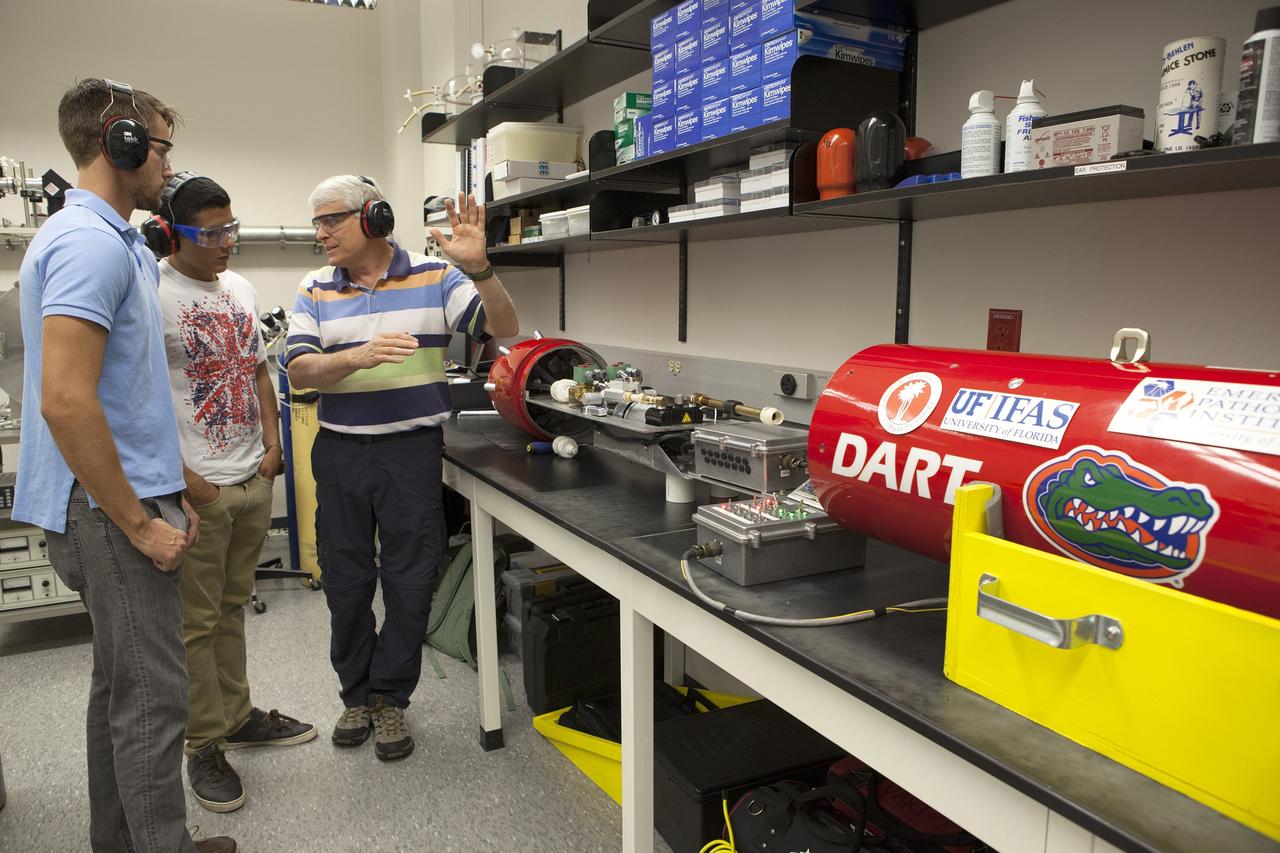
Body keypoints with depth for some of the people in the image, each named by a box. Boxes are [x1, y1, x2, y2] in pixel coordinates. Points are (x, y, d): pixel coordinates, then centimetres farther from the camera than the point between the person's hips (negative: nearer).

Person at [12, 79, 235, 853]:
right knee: (151, 698, 0)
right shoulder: (91, 242, -17)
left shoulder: (110, 240, 15)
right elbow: (65, 402, -26)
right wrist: (139, 524, -19)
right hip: (113, 511, -10)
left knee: (121, 687, 19)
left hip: (126, 500, 10)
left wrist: (164, 493, 18)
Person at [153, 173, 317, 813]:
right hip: (197, 489, -7)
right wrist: (180, 477, -17)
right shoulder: (153, 294, -13)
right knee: (196, 622, 5)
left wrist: (272, 444, 7)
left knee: (232, 608, 19)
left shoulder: (241, 289, 11)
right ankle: (204, 747, 20)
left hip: (254, 479, 7)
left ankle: (236, 717, 33)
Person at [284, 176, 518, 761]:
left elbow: (504, 330, -9)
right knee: (345, 583, 12)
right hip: (340, 452, 3)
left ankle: (390, 698, 24)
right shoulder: (315, 291, 6)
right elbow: (299, 371, -5)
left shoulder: (435, 278, -1)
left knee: (410, 585, 4)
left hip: (412, 449, -2)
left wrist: (478, 268, -25)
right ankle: (356, 694, 32)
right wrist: (359, 356, -24)